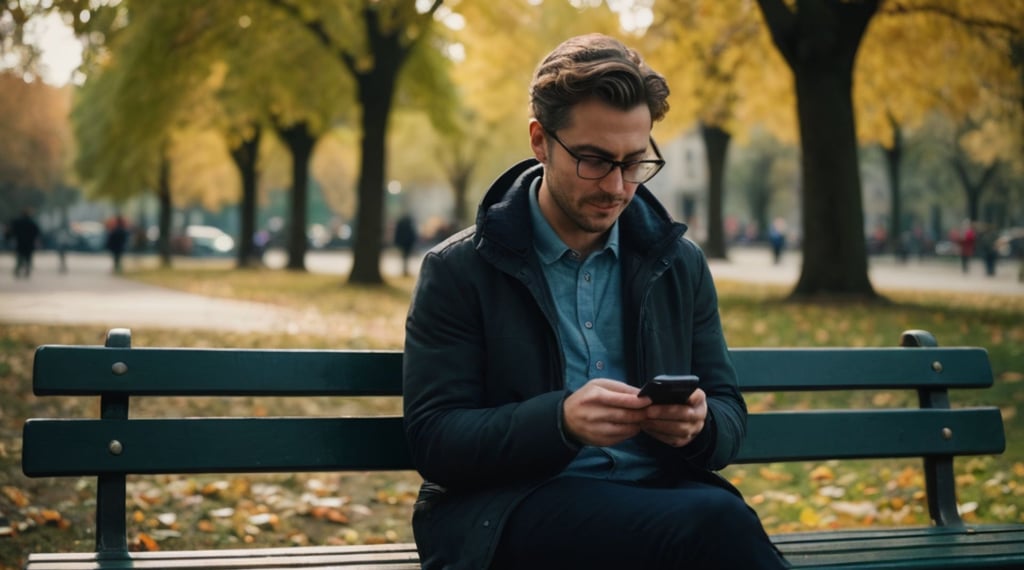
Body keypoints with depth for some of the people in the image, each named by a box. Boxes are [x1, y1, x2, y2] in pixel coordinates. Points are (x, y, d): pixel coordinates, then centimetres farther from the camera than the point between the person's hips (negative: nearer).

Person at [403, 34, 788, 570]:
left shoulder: (681, 265, 15)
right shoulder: (457, 272, 3)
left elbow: (730, 416, 16)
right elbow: (433, 440, -4)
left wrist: (699, 423, -10)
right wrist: (561, 419, -21)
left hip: (661, 495, 4)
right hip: (509, 508, -4)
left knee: (719, 515, -35)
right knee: (714, 525, -34)